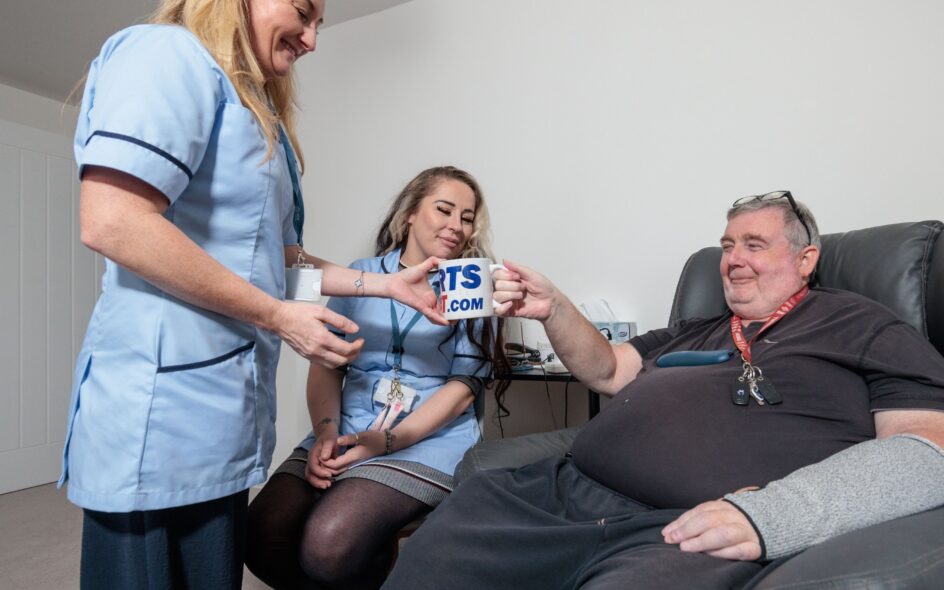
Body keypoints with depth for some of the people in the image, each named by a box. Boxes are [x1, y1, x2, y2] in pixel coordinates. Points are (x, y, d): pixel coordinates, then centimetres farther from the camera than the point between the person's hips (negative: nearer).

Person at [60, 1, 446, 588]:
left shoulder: (257, 115, 20)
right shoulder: (171, 54, -7)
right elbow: (112, 222, -21)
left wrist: (387, 284, 12)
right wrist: (278, 317, -16)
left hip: (229, 404, 9)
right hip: (165, 397, -9)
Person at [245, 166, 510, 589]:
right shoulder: (361, 276, 11)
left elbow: (464, 387, -3)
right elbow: (326, 362, 8)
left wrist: (388, 440, -13)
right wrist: (326, 432, -9)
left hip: (429, 441, -3)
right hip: (344, 435, 3)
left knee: (327, 545, -25)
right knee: (262, 537, -18)